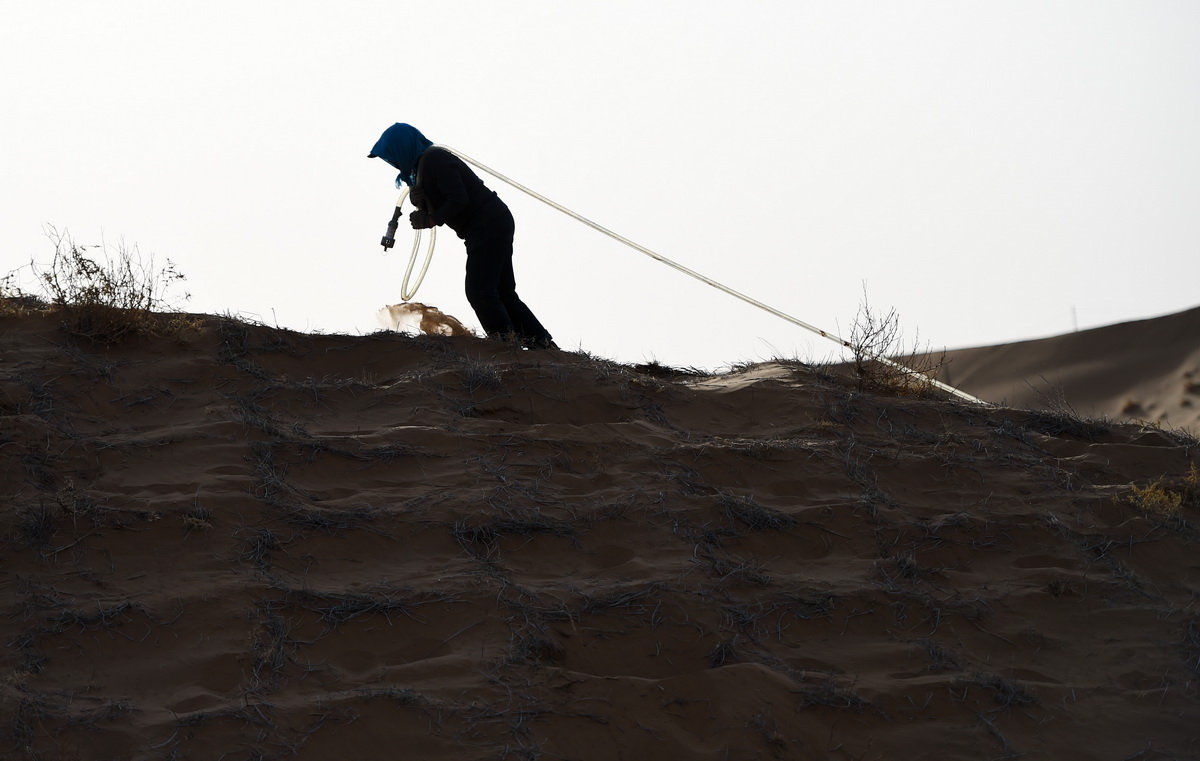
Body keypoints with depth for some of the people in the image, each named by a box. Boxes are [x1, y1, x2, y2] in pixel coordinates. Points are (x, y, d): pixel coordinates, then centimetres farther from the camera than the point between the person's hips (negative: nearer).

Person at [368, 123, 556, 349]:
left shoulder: (434, 160, -16)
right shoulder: (425, 162, 17)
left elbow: (459, 199, -23)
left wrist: (431, 220, -15)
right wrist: (421, 203, -1)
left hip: (487, 226, -11)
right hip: (496, 224, 11)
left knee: (479, 292, -13)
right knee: (503, 293, 10)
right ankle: (543, 345, 9)